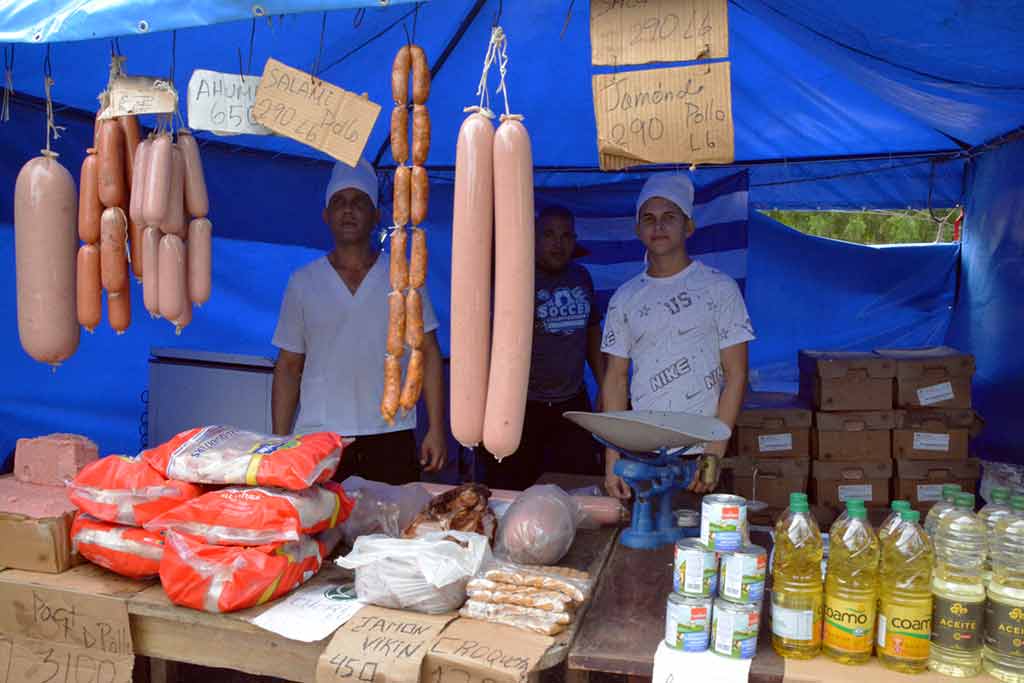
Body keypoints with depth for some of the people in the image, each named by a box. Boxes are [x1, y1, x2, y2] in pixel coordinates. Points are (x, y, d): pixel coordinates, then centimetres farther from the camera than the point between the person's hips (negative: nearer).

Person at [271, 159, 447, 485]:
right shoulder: (302, 282, 8)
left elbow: (428, 354, 4)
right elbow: (289, 366, 9)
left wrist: (437, 429, -3)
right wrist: (279, 442, 3)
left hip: (391, 438, 0)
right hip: (318, 439, 1)